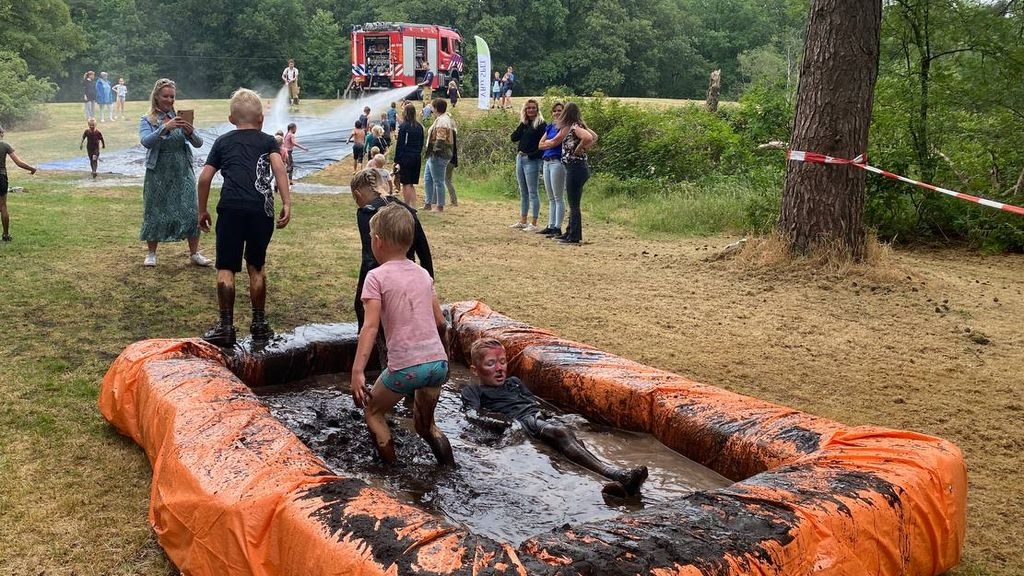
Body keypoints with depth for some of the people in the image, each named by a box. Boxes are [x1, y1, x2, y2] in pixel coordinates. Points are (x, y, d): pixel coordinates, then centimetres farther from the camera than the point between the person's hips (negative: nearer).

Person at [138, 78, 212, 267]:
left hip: (183, 172, 2)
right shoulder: (147, 121, 0)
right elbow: (146, 142, -20)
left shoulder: (180, 118, 7)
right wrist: (165, 128, -33)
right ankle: (151, 254, 19)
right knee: (155, 212, 5)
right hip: (158, 173, -2)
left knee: (191, 211, -2)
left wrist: (190, 133, -22)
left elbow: (198, 144, -1)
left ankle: (194, 253, 7)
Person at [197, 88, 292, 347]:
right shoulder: (268, 141, 16)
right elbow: (279, 167, -3)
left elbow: (204, 177, 12)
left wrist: (202, 210, 21)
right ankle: (259, 325, 20)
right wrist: (287, 203, -8)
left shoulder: (223, 141, 18)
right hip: (261, 209, 1)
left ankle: (225, 326, 3)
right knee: (256, 267, 14)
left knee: (226, 268, 4)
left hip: (231, 208, -1)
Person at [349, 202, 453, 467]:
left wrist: (357, 371, -19)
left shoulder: (377, 277, -3)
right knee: (424, 423, 27)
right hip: (438, 362, 5)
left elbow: (371, 326, -14)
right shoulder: (422, 274, 13)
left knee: (372, 412, 21)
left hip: (406, 365, -5)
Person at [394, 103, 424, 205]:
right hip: (416, 158, 6)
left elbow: (399, 144, -11)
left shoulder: (403, 126, -10)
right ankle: (413, 206, 11)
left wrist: (396, 161, -10)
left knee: (406, 184, -1)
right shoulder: (419, 126, 8)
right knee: (412, 184, 13)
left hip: (406, 157, -6)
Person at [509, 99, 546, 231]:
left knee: (532, 192, -5)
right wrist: (522, 124, -4)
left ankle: (534, 224, -2)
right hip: (520, 159, 7)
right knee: (523, 193, 13)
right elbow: (514, 138, 3)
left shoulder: (541, 124, -7)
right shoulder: (524, 124, 13)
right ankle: (522, 221, 20)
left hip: (532, 161, -7)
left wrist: (532, 155, -18)